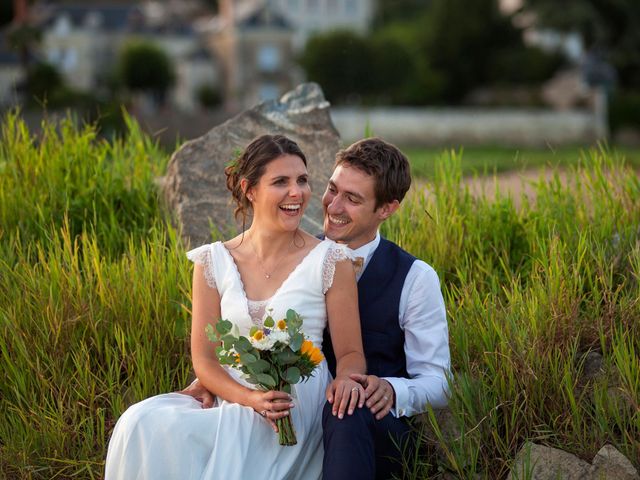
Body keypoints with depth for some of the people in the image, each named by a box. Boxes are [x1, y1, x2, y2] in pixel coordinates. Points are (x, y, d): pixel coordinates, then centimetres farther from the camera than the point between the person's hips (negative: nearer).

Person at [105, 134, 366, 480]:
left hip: (300, 409, -3)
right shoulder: (213, 262, 7)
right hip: (233, 406, 3)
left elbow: (350, 352, 3)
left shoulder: (331, 261, 1)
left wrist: (345, 379, -22)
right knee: (145, 422, -28)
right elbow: (204, 358, 5)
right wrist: (251, 398, -15)